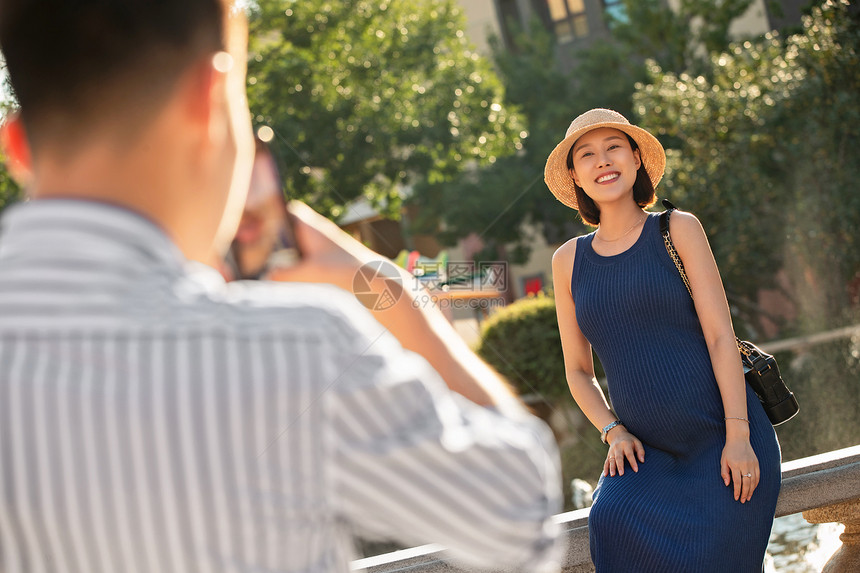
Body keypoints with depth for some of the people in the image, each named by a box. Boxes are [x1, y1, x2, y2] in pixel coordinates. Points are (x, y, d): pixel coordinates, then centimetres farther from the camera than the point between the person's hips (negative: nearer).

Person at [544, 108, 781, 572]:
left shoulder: (678, 229, 0)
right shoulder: (569, 260, 8)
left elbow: (720, 334, -7)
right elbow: (578, 370, 14)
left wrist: (738, 437, -14)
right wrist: (613, 432, -3)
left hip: (725, 438, -2)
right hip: (651, 451, 3)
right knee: (615, 519, -26)